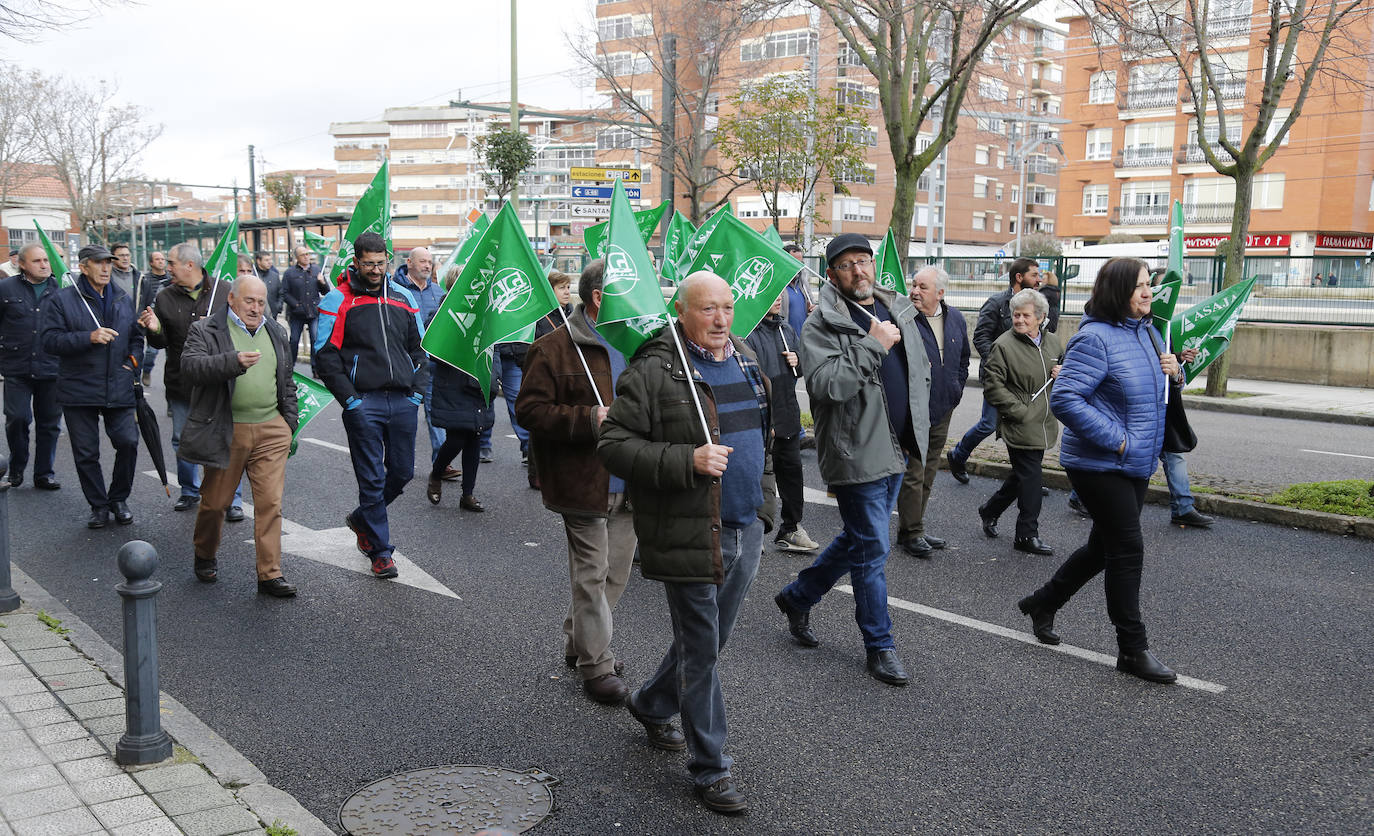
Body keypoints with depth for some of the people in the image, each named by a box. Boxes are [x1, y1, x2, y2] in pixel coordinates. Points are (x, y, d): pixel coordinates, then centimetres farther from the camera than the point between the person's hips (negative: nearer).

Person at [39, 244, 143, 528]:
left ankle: (118, 499, 16)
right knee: (86, 453, 4)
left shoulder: (123, 300, 12)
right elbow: (49, 339, -11)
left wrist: (132, 361, 7)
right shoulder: (61, 300, -2)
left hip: (119, 389, 3)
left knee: (128, 442, -5)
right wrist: (89, 337, -21)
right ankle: (98, 506, 18)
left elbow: (136, 336, 24)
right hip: (79, 391, -2)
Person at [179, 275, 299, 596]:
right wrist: (233, 362, -31)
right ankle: (205, 556, 35)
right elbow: (189, 367, -19)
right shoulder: (205, 331, -1)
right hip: (226, 433, -3)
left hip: (271, 430, 3)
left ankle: (270, 574, 2)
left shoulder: (276, 333, 15)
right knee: (215, 501, 10)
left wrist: (290, 423, 18)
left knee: (270, 503, -3)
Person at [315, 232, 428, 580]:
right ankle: (380, 551, 11)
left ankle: (361, 519, 36)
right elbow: (325, 356, -5)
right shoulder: (338, 300, -2)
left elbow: (419, 348, 17)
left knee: (402, 472, 10)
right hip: (363, 403, -4)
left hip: (402, 401, 4)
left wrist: (418, 392, 5)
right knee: (372, 479, 0)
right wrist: (349, 400, -12)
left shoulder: (402, 298, 12)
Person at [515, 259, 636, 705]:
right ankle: (596, 664, 13)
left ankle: (578, 643, 34)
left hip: (626, 484, 7)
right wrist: (590, 418, -23)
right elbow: (529, 409, -15)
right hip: (583, 483, -7)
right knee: (592, 575, 0)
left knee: (615, 572, 15)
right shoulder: (555, 349, -11)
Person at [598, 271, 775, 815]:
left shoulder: (746, 364, 11)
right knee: (701, 652, 3)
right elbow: (613, 444, -16)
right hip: (689, 535, -7)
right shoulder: (655, 371, -13)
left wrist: (765, 504, 18)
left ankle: (650, 705, 45)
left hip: (745, 531, 7)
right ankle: (710, 767, 17)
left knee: (709, 641, 20)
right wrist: (687, 462, -25)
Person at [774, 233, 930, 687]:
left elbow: (921, 371, 23)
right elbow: (826, 384, -26)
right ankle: (880, 646, 13)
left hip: (897, 450, 8)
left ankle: (797, 597, 37)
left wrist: (916, 426, 15)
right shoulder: (821, 325, -11)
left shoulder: (899, 312, 11)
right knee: (872, 549, -1)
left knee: (858, 539, 18)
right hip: (857, 453, -8)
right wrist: (872, 344, -24)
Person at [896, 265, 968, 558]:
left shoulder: (956, 319, 7)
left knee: (928, 472, 14)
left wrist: (956, 391, 15)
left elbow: (963, 359, 21)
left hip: (942, 411, 7)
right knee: (913, 472, -5)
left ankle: (916, 527, 25)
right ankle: (911, 532, 4)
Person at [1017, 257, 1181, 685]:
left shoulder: (1142, 331, 10)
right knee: (1127, 550, -5)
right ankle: (1133, 650, 7)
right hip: (1100, 465, -9)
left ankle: (1042, 602, 35)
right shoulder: (1096, 338, -18)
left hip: (1135, 465, 9)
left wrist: (1169, 370, 2)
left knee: (1105, 546, 17)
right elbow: (1064, 399, -25)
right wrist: (1115, 439, -24)